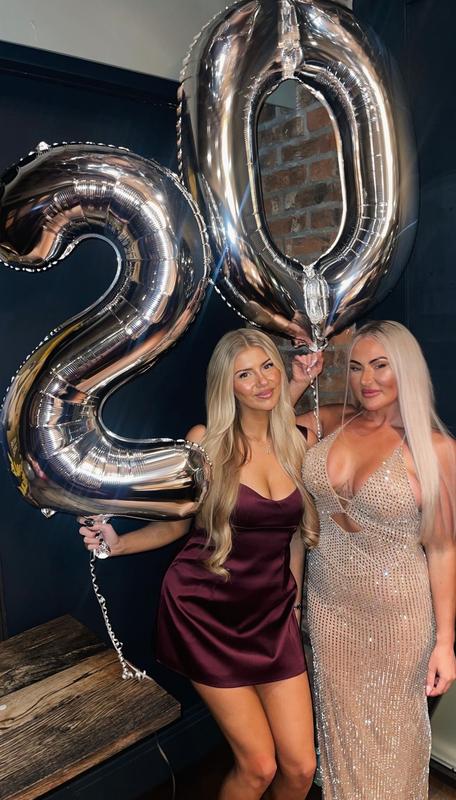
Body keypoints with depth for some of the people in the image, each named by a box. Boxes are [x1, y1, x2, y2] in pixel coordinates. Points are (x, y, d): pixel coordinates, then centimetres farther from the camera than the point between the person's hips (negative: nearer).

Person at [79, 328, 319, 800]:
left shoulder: (295, 443, 1)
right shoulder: (205, 441, -9)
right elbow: (178, 523, -2)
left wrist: (294, 596, 10)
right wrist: (118, 544, -12)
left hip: (272, 614, 4)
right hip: (205, 610, -4)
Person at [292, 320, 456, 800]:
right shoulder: (332, 422, -4)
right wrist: (299, 381, -7)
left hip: (396, 613, -3)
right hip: (329, 603, 3)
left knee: (389, 726, 19)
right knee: (339, 722, 22)